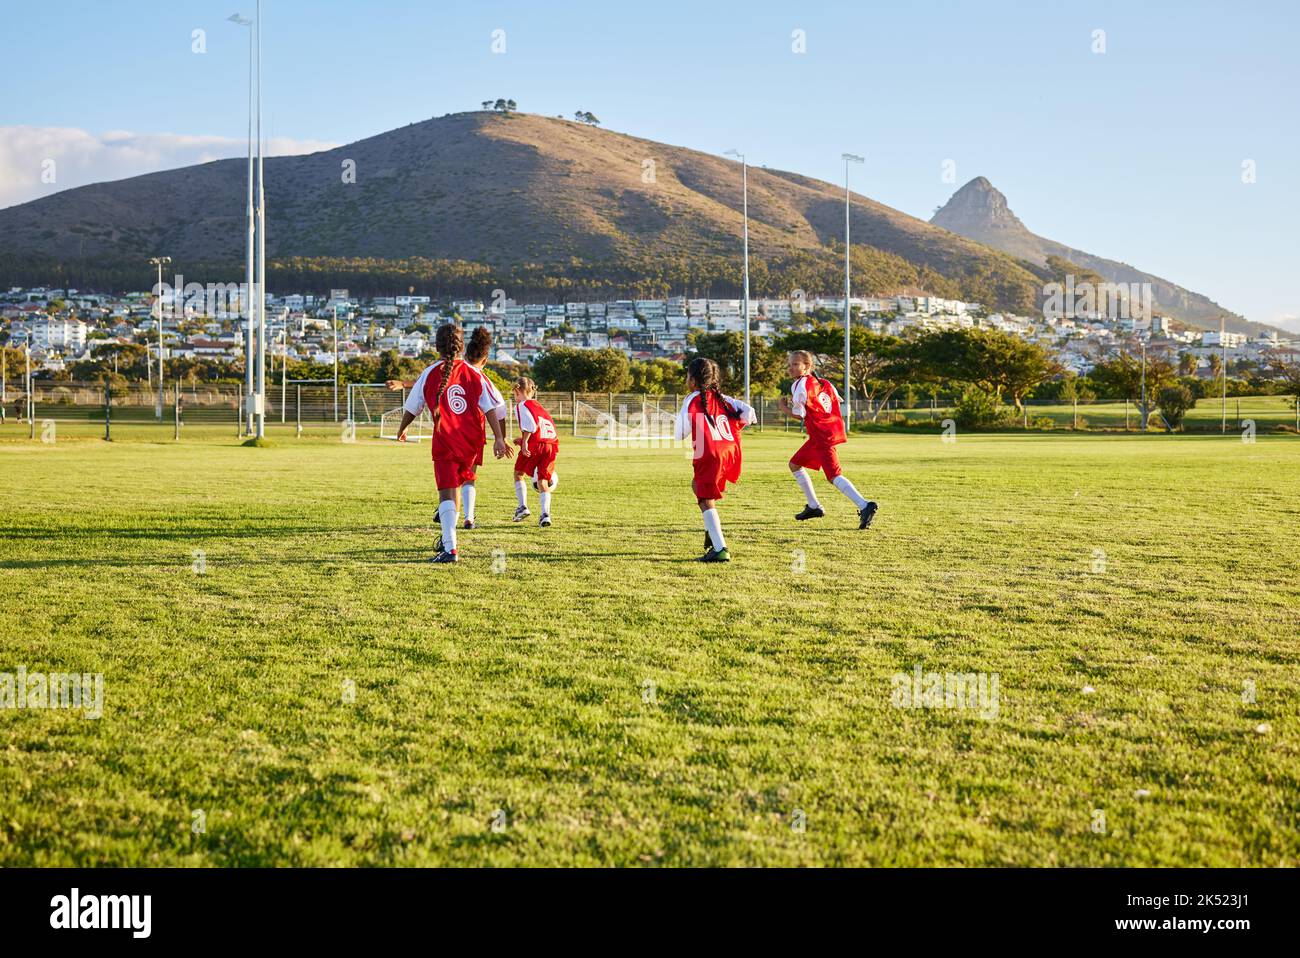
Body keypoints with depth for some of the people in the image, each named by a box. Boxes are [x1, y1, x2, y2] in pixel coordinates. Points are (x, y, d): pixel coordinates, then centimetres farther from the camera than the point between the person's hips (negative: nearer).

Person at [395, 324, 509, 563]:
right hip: (472, 443, 3)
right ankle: (447, 536, 24)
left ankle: (450, 548, -15)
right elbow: (493, 408, -4)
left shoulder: (430, 374, 0)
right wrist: (499, 439, -3)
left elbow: (412, 407, 11)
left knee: (446, 493, -5)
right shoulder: (474, 373, 3)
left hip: (444, 443, -3)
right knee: (457, 484, 22)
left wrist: (402, 429, 28)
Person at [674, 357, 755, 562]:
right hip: (730, 452, 7)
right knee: (697, 485, 30)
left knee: (706, 502, -2)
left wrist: (679, 417, 18)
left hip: (709, 456, -7)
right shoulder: (721, 398, 14)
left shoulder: (692, 401, -2)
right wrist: (733, 430, 20)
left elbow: (681, 434, -3)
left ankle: (720, 549, -13)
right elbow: (748, 412, 5)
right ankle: (712, 531, 24)